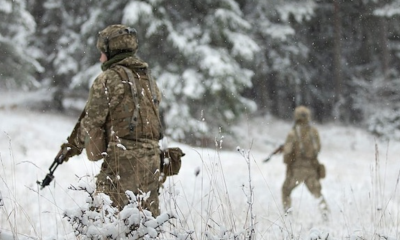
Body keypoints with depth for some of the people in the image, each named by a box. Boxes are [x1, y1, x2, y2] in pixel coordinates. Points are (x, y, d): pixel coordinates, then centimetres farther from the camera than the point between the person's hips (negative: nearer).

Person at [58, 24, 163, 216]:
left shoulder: (108, 79, -7)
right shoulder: (149, 79, 16)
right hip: (151, 158, 7)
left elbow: (92, 121, -6)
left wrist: (75, 145, 14)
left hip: (122, 159, -7)